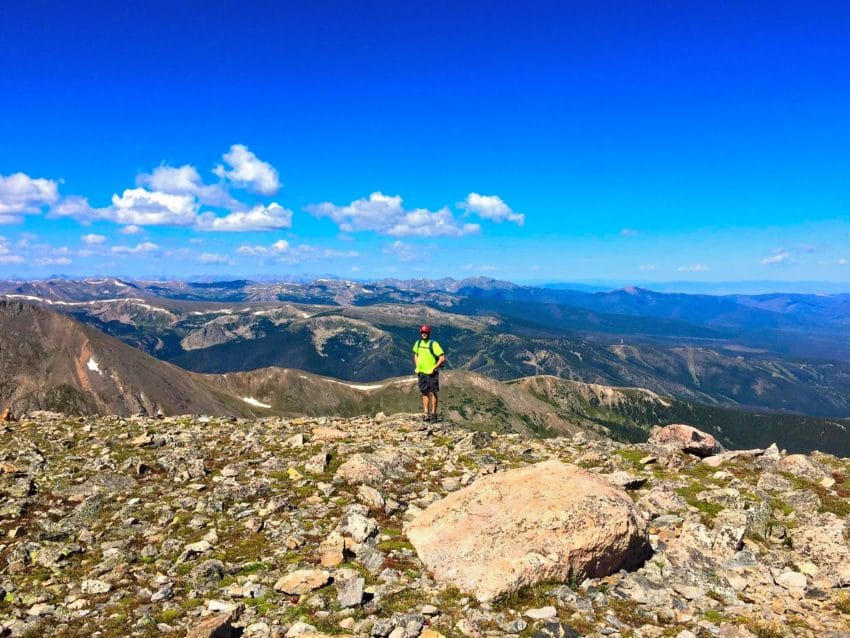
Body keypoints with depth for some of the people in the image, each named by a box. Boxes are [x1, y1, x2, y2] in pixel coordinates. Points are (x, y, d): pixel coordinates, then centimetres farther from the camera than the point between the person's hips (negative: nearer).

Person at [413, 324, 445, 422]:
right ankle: (426, 414, 15)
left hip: (431, 373, -6)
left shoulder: (433, 344, -15)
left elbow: (442, 358, -16)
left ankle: (433, 414, 2)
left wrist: (433, 368, -17)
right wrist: (417, 366, 10)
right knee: (425, 393, 9)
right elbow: (416, 355, 22)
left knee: (432, 393, -4)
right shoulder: (418, 343, 4)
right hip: (422, 373, 6)